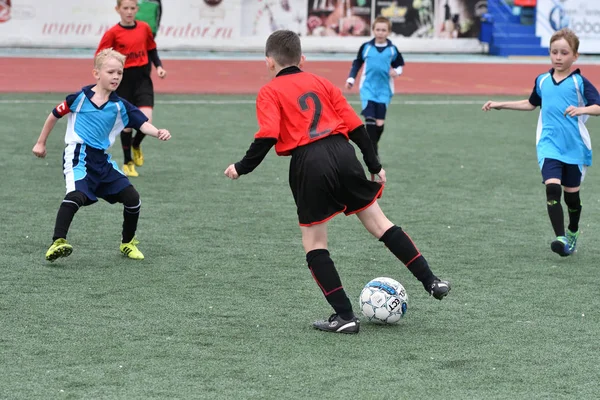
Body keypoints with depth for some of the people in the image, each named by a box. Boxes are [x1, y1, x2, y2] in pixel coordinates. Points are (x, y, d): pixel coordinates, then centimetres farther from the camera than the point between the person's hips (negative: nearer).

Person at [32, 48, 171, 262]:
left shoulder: (120, 106, 4)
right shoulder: (80, 98, -4)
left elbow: (142, 124, -7)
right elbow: (55, 115, 8)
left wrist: (158, 132, -29)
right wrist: (41, 143, 15)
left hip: (101, 160, 5)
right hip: (78, 155, -5)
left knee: (132, 198, 3)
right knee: (77, 194, -31)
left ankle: (127, 243, 26)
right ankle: (57, 243, -34)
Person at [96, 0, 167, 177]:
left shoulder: (144, 28, 2)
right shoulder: (113, 33, -7)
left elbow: (151, 49, 17)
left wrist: (158, 66, 3)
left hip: (143, 78, 2)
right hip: (123, 81, -2)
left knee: (146, 120, -14)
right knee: (127, 123, 5)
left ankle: (136, 145, 20)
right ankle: (128, 163, 24)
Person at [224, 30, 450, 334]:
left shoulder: (269, 93, 5)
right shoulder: (321, 83, 19)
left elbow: (267, 137, -9)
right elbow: (355, 125, 16)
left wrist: (242, 168, 1)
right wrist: (374, 164, 23)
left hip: (308, 164, -4)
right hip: (342, 152, 4)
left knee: (314, 242, 7)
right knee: (378, 221, 15)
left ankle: (344, 315, 5)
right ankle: (430, 280, 13)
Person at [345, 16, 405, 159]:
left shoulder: (392, 50, 1)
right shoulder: (366, 47, 0)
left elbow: (400, 64, 14)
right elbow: (357, 63, 11)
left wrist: (397, 71, -8)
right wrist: (351, 79, 2)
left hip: (384, 90, 1)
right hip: (368, 88, -1)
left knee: (380, 122, -1)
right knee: (369, 118, -13)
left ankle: (373, 146, 24)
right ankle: (373, 152, -9)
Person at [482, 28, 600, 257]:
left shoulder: (579, 82, -6)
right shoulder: (542, 81, 8)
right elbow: (531, 104, 27)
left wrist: (581, 110, -36)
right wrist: (501, 105, 25)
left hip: (575, 147, -2)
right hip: (549, 146, 2)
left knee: (571, 193, 10)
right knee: (552, 187, -18)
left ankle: (573, 233, 37)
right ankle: (560, 238, -22)